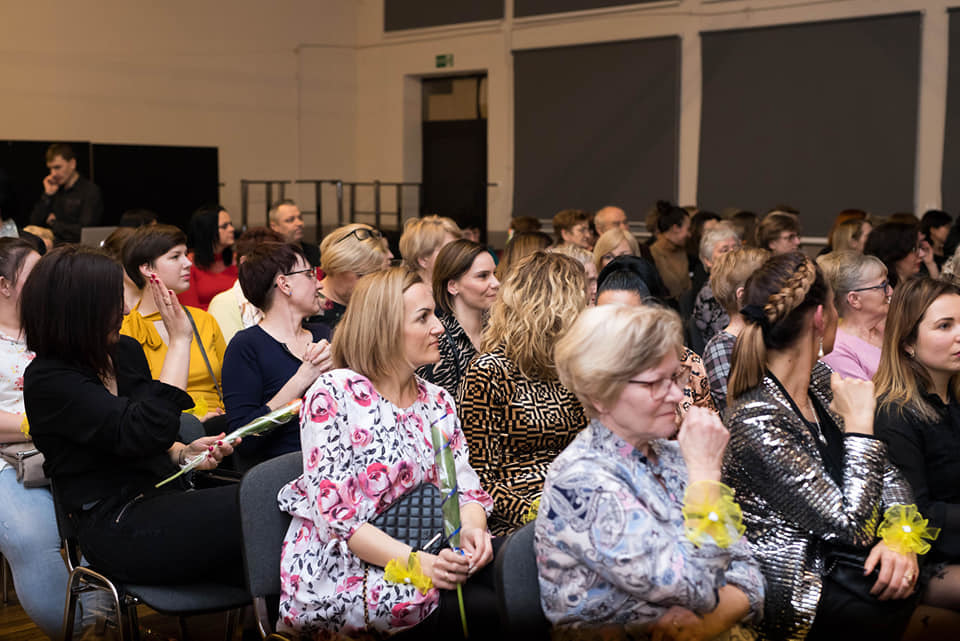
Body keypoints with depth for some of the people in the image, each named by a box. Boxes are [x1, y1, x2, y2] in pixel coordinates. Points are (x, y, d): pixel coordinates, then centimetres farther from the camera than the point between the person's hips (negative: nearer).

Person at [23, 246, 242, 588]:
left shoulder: (126, 351, 11)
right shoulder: (48, 381, -11)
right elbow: (143, 432, -24)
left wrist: (184, 452, -1)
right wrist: (179, 341, -18)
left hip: (164, 499, 7)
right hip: (118, 528, -7)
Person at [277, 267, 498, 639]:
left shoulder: (437, 401, 12)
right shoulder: (333, 394, -9)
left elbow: (467, 488, 7)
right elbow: (334, 513, -16)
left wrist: (472, 531, -17)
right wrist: (415, 561, -27)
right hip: (337, 574, -6)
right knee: (484, 606, -27)